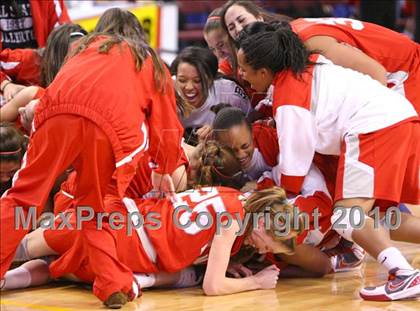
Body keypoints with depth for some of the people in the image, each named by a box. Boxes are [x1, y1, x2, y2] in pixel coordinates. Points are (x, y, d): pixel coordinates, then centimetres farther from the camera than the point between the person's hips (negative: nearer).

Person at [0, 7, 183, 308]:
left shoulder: (87, 45, 37)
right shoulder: (153, 62, 34)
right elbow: (168, 127, 31)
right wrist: (163, 171, 47)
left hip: (59, 113, 0)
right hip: (113, 126, 0)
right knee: (93, 208, 16)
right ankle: (114, 284, 3)